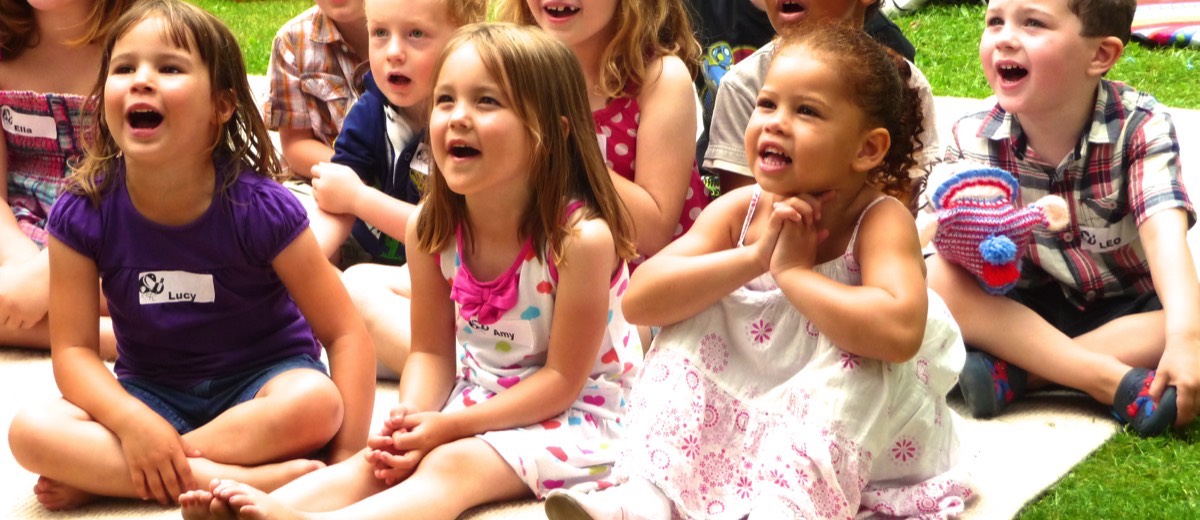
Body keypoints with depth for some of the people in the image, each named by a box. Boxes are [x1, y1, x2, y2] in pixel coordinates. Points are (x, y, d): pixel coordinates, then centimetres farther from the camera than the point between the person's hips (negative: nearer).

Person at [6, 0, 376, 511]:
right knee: (31, 429, -25)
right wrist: (133, 422, -29)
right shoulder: (83, 214, -12)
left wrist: (349, 455, -22)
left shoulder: (260, 209, -18)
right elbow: (73, 348, -10)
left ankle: (99, 477, -22)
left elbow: (345, 332, -13)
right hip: (150, 394, 2)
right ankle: (253, 477, -30)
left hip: (259, 380, -1)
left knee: (314, 402, -35)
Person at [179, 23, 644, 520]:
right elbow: (431, 351, 3)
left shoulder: (581, 237, -24)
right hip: (475, 395, 7)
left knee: (451, 464, -31)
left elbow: (563, 378, -19)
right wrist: (413, 419, -19)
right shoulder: (431, 228, -6)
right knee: (374, 463, -17)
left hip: (573, 412, -7)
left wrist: (450, 427, -23)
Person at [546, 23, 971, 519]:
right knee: (694, 317, -9)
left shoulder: (880, 220, -23)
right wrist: (751, 257, -27)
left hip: (862, 427, -5)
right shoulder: (739, 210, -8)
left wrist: (794, 272, -31)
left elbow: (899, 332, -43)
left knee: (857, 356, -30)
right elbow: (638, 300, -17)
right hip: (747, 409, 5)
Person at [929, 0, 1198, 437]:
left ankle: (1014, 373, -29)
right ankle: (1115, 381, -33)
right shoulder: (975, 139, -11)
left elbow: (1165, 235, -32)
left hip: (1127, 312, -1)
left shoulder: (1140, 127, -18)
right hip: (1028, 313, 1)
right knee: (939, 280, -26)